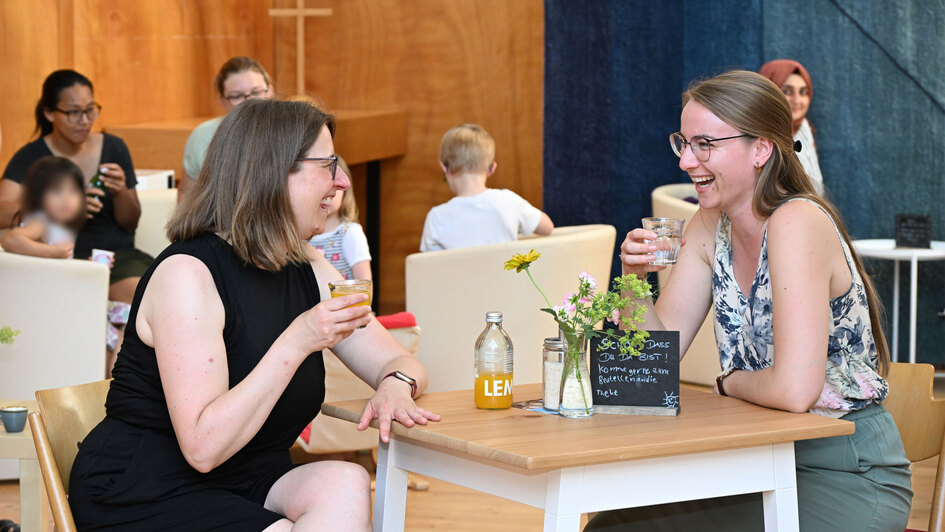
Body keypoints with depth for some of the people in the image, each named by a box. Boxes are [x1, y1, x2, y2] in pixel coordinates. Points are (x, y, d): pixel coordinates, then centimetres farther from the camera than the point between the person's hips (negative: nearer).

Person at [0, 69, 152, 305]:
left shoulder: (114, 147, 9)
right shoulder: (31, 157, 1)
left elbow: (130, 224, 13)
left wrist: (121, 192, -10)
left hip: (117, 253, 2)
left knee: (136, 293, -30)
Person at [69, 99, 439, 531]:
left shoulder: (307, 270, 8)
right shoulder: (187, 274, -18)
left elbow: (399, 361, 11)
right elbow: (203, 447, -25)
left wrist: (395, 386, -14)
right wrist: (297, 343, -28)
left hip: (244, 486, 8)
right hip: (146, 497, -8)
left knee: (346, 485, -23)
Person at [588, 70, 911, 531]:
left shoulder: (797, 222, -22)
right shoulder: (710, 226, 4)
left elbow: (794, 389, -30)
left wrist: (729, 382, -10)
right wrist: (636, 277, -11)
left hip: (847, 480, -8)